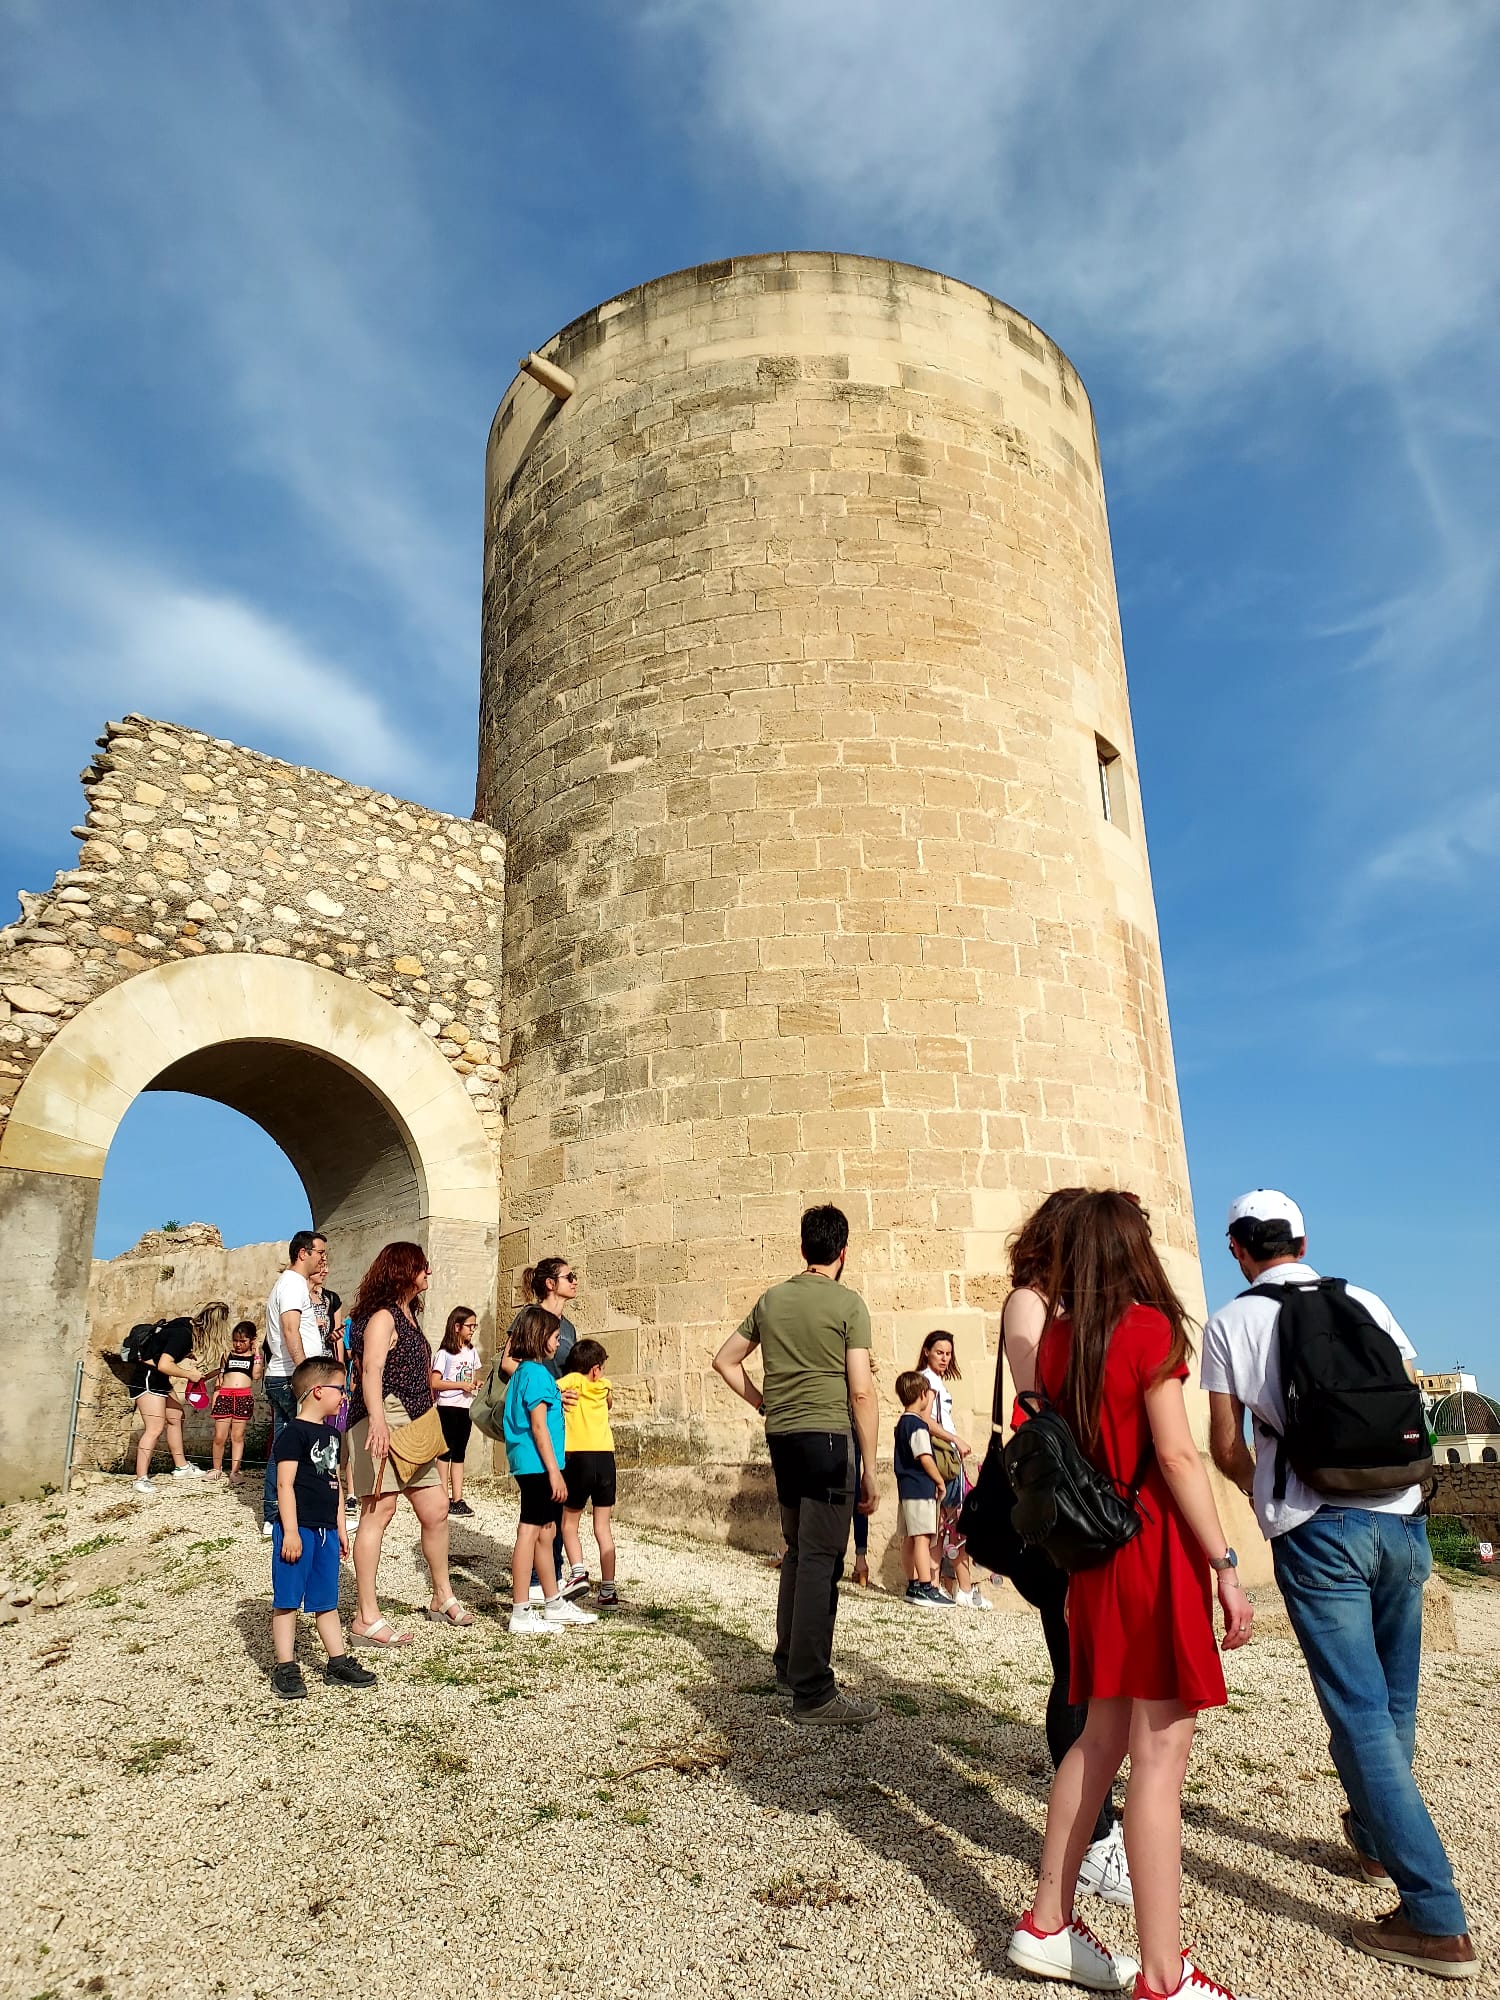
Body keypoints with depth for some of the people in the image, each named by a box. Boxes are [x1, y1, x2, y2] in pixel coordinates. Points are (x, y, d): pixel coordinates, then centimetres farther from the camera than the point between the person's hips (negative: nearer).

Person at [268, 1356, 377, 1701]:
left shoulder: (330, 1434, 14)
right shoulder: (294, 1433, -13)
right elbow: (285, 1484, -16)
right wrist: (290, 1531, -19)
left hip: (326, 1530, 8)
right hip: (298, 1530, -8)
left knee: (326, 1600, 14)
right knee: (288, 1599, 2)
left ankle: (337, 1663, 21)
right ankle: (285, 1668, 11)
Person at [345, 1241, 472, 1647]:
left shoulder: (407, 1315, 19)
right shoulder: (382, 1315, -9)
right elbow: (371, 1370, -25)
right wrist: (377, 1419, -39)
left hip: (412, 1427, 10)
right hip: (383, 1423, -10)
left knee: (436, 1511, 12)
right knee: (379, 1511, -8)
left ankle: (442, 1598, 27)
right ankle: (366, 1619, -2)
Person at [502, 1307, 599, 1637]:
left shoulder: (523, 1371, 15)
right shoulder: (536, 1373, -15)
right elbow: (539, 1426, -19)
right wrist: (554, 1472, -18)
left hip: (533, 1467, 10)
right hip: (538, 1465, -10)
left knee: (545, 1533, 16)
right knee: (530, 1532, -4)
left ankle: (555, 1606, 26)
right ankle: (522, 1615, 2)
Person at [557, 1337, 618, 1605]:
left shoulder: (572, 1381, 3)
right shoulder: (604, 1385, 15)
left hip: (580, 1457, -3)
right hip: (606, 1457, 3)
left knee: (569, 1523, 13)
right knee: (603, 1527, 11)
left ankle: (578, 1570, -8)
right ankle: (608, 1589, 10)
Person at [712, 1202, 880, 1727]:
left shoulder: (770, 1300, 9)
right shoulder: (847, 1302, -7)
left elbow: (724, 1361, 16)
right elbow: (861, 1391, -11)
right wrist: (870, 1470, -6)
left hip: (781, 1437, 6)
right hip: (828, 1435, -6)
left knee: (798, 1550, 19)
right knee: (821, 1559, -2)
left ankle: (789, 1665, 28)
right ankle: (813, 1692, 1)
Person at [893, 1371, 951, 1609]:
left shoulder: (903, 1422, 14)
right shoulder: (917, 1425, -14)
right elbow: (925, 1457, -20)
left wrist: (930, 1403, 27)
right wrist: (940, 1481, -9)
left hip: (907, 1488, 10)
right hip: (921, 1488, -10)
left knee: (909, 1538, 11)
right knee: (923, 1536, -10)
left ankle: (914, 1586, 18)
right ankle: (926, 1589, -10)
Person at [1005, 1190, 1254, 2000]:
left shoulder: (1057, 1335, 5)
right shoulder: (1148, 1327, -12)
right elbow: (1176, 1454, -15)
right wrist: (1225, 1565, -11)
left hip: (1093, 1554, 7)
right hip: (1157, 1552, -6)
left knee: (1101, 1737, 17)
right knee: (1160, 1755, 0)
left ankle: (1045, 1925, 25)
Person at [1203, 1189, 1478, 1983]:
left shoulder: (1230, 1322, 1)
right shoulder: (1365, 1302, 8)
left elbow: (1226, 1446, 2)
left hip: (1317, 1530, -5)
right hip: (1401, 1516, 5)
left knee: (1361, 1714, 2)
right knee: (1394, 1702, 22)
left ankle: (1435, 1919, 1)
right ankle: (1375, 1835, 43)